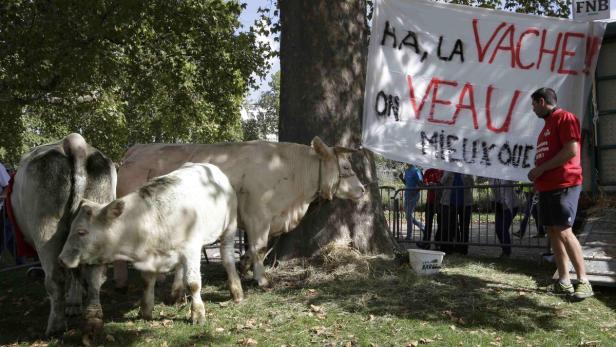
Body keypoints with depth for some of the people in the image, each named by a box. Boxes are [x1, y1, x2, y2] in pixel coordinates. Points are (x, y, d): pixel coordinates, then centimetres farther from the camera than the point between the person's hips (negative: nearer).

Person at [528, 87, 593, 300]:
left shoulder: (564, 117, -6)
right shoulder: (547, 125, 23)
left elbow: (571, 150, -17)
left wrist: (540, 169, -14)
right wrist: (537, 176, 7)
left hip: (563, 185, -9)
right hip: (547, 186, 9)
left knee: (563, 231, -14)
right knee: (552, 232, 6)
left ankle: (584, 282, -7)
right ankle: (564, 282, 9)